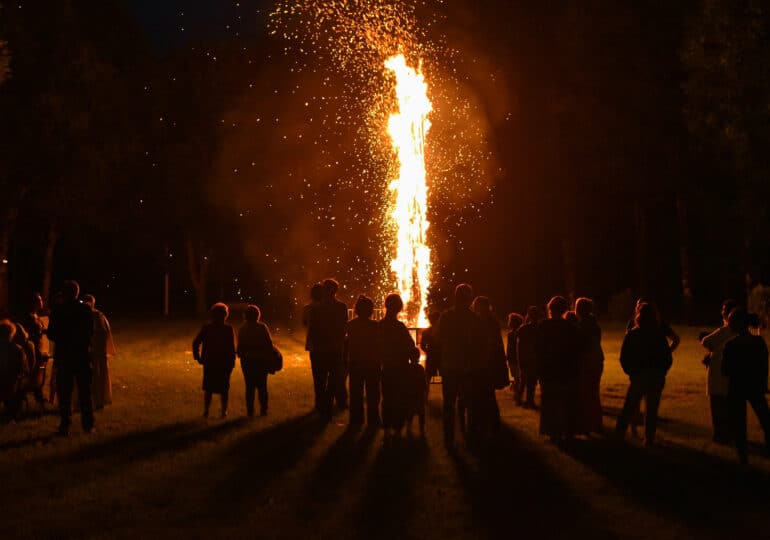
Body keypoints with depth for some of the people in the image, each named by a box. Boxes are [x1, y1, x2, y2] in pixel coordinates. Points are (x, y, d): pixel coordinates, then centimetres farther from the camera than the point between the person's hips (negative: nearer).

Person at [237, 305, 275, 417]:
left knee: (250, 387, 5)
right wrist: (270, 359, 2)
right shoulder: (263, 327, -7)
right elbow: (269, 344, -7)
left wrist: (240, 354, 15)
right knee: (262, 386, 9)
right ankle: (263, 410, 9)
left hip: (248, 361, 0)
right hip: (262, 360, 0)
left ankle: (250, 411, 4)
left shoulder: (243, 329, -6)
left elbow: (240, 347, -4)